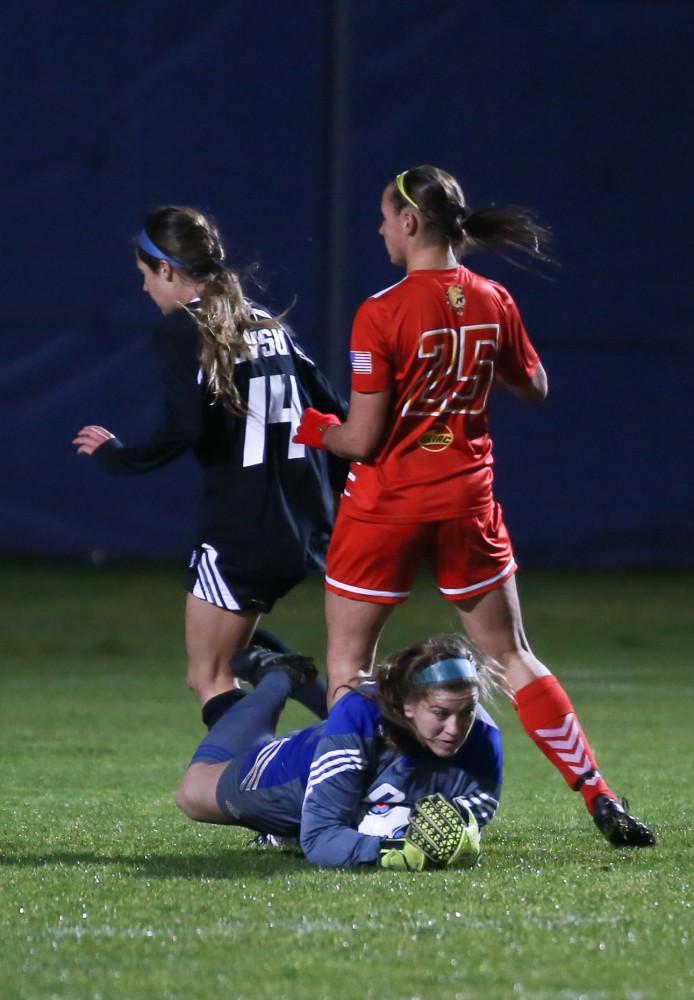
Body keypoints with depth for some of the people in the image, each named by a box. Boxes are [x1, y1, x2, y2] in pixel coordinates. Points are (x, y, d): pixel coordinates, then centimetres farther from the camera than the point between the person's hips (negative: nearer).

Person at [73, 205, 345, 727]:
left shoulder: (184, 329, -8)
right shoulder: (266, 324, 14)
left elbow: (184, 429, -21)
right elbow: (334, 415, 14)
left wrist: (115, 455, -4)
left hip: (240, 527, -8)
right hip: (306, 523, 8)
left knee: (209, 678, 2)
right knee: (236, 641, 28)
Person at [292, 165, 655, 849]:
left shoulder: (382, 313, -17)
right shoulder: (493, 303, -1)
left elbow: (361, 439, -16)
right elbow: (533, 388, 14)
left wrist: (316, 430, 4)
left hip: (387, 502, -4)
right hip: (468, 498, 4)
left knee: (347, 656, 11)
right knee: (511, 657, 12)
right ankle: (599, 800, 7)